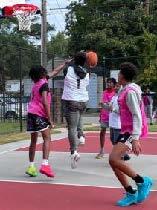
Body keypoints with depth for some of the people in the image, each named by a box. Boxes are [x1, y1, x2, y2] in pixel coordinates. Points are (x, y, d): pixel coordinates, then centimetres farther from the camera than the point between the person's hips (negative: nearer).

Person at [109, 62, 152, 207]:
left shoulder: (130, 92, -16)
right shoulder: (126, 90, 14)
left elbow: (137, 116, -22)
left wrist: (135, 139, -28)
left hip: (131, 132, -10)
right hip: (126, 131, 10)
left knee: (114, 159, -20)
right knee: (114, 161, 6)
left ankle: (142, 181, -5)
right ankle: (131, 194, 12)